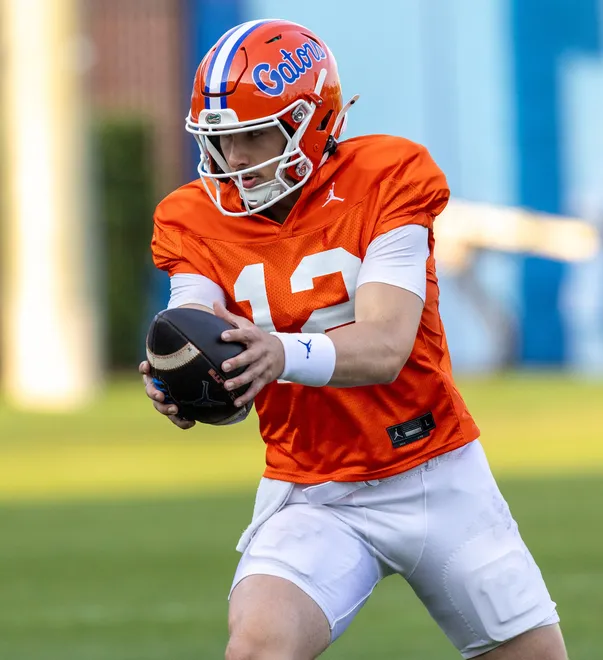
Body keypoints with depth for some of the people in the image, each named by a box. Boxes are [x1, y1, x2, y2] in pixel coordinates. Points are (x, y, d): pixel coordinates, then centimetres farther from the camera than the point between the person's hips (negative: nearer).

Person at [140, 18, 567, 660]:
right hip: (313, 498, 1)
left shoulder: (387, 179, -12)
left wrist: (280, 354, -44)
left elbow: (385, 347, -24)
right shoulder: (197, 222, -4)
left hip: (440, 479, 0)